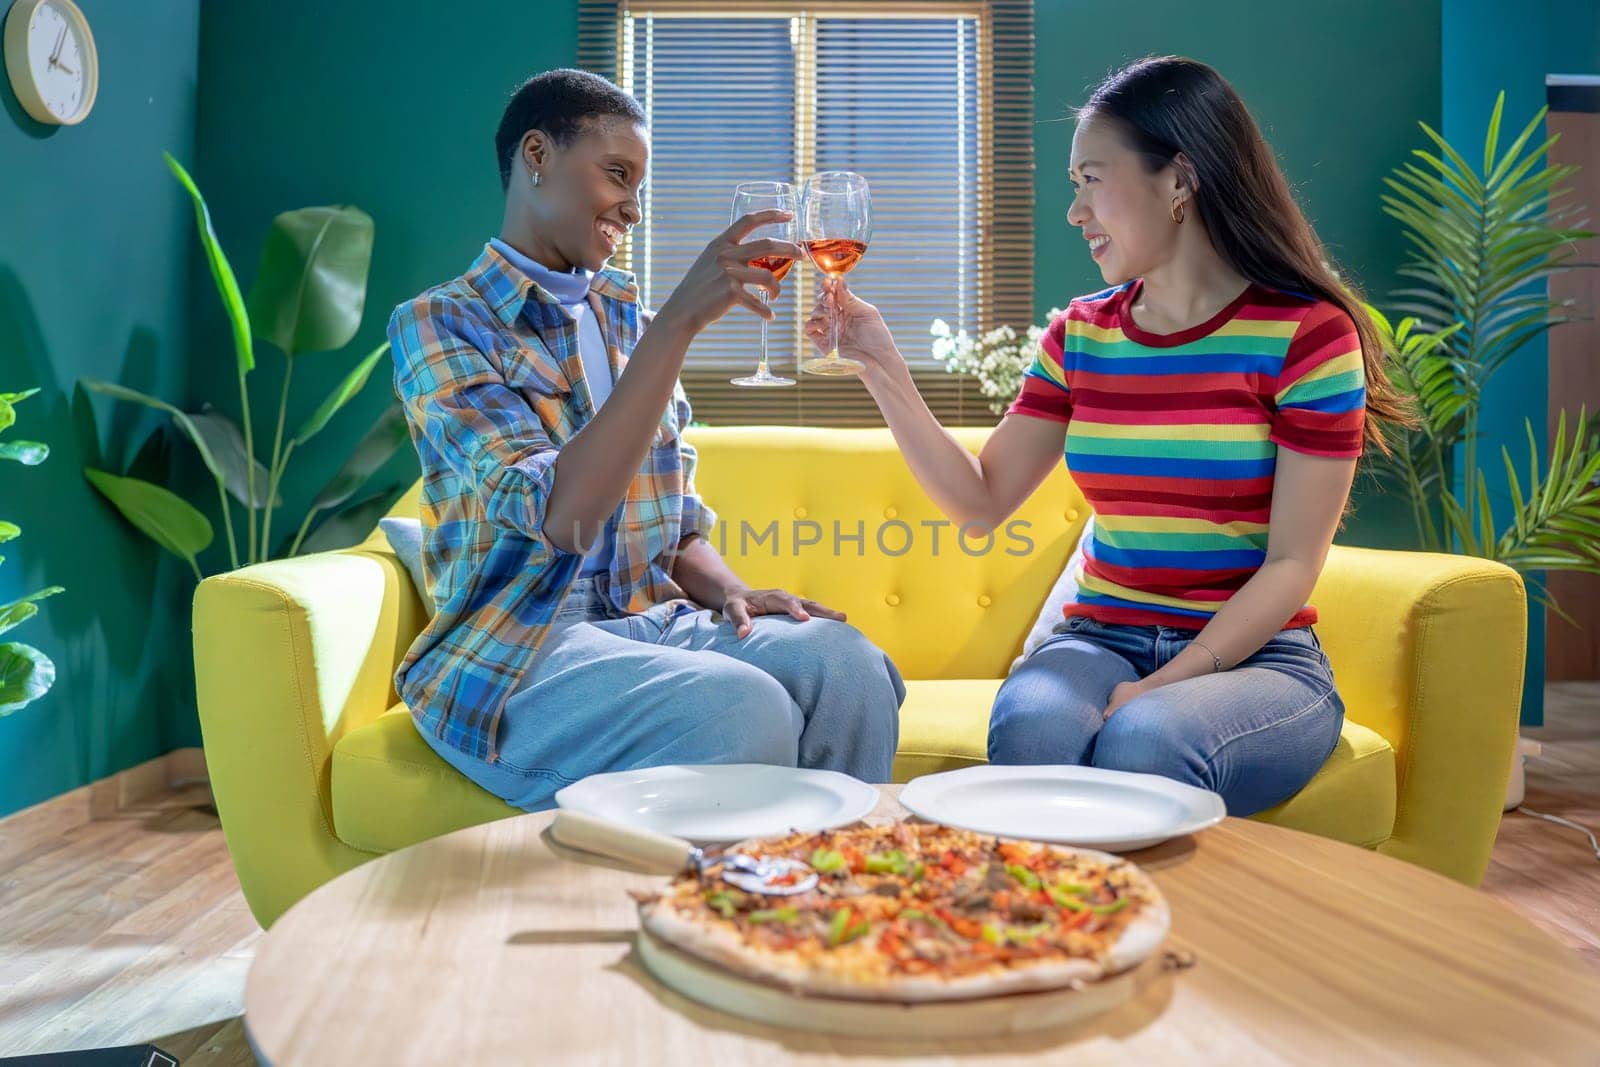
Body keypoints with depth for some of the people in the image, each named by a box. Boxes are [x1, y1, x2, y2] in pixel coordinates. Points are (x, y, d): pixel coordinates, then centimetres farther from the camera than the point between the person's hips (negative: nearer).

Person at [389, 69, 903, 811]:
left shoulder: (627, 316, 14)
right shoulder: (437, 324, -5)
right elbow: (561, 515, -21)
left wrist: (729, 591, -5)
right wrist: (679, 324, -23)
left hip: (650, 624, 5)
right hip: (513, 653, -5)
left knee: (845, 663, -23)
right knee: (740, 712, -33)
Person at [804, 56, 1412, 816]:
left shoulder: (1306, 333, -6)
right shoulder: (1081, 335, 8)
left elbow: (1292, 564, -9)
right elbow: (981, 501, 5)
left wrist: (1159, 688, -20)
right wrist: (882, 368, -1)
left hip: (1255, 659, -2)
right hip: (1102, 641, 3)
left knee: (1142, 741, -34)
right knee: (1030, 725, -31)